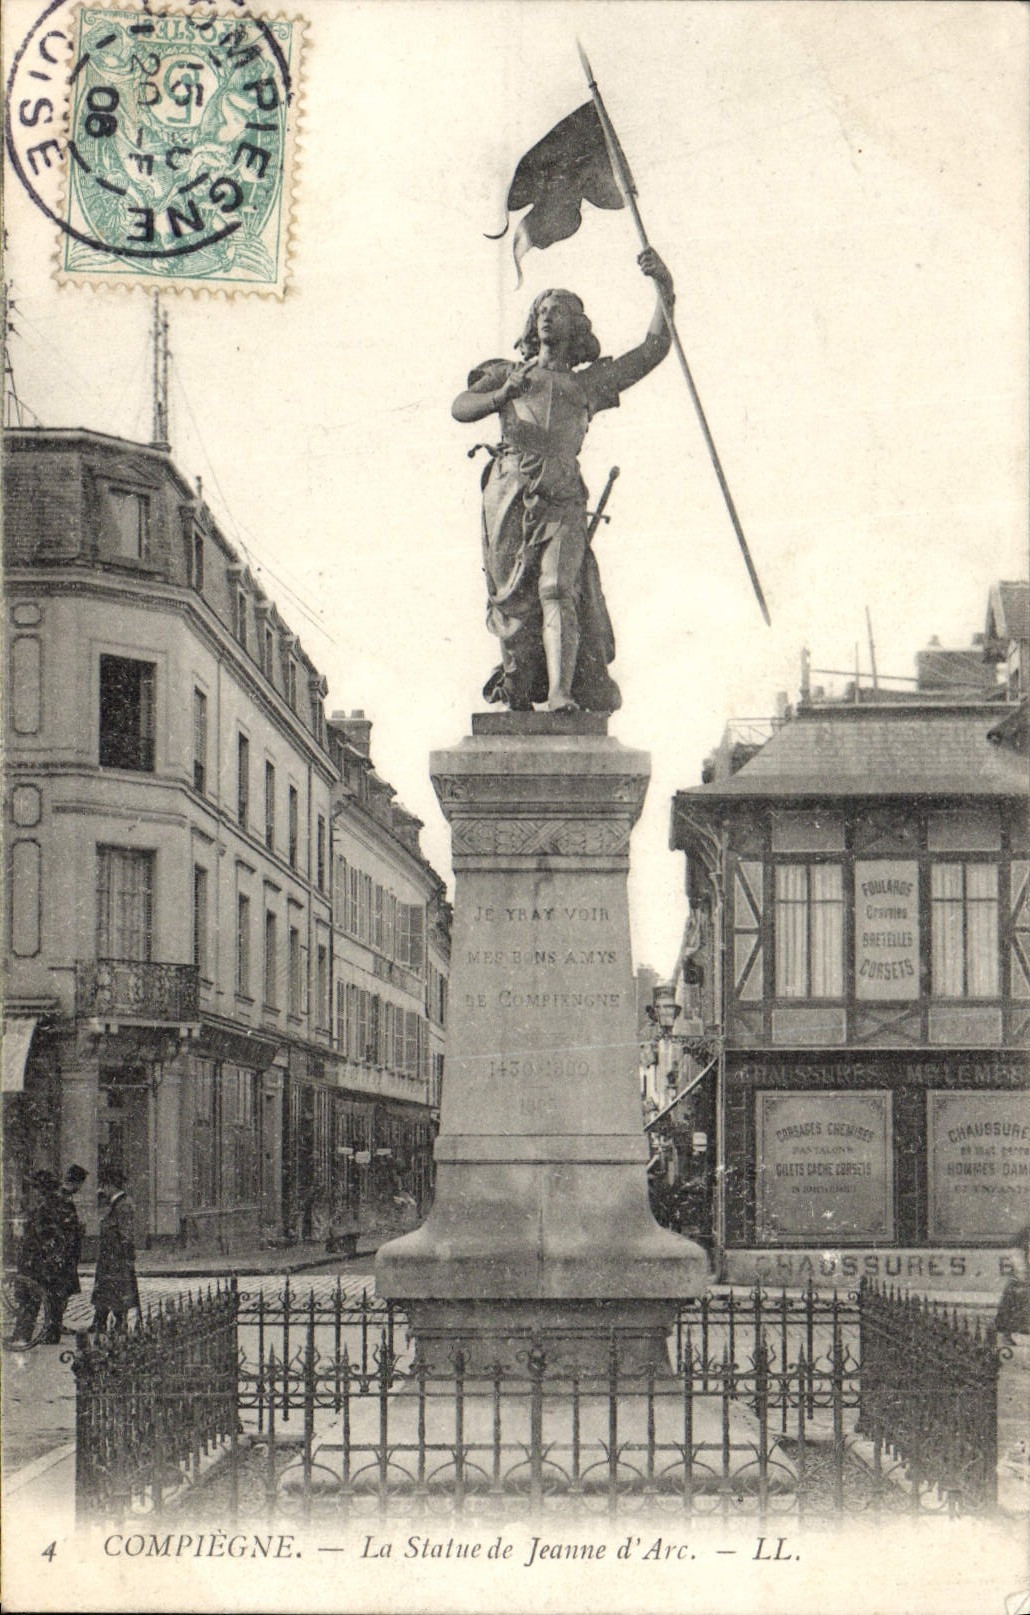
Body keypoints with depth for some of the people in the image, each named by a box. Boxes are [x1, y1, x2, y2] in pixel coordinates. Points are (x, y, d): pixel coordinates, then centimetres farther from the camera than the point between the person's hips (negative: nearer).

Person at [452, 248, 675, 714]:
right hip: (509, 490, 1)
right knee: (513, 597, -3)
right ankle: (516, 692, 8)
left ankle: (561, 694, -27)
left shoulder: (589, 381, 28)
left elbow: (653, 349, 25)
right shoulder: (509, 373, 29)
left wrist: (665, 290, 14)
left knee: (558, 589, -17)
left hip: (561, 497, -1)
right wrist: (503, 394, -4)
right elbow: (460, 408, 14)